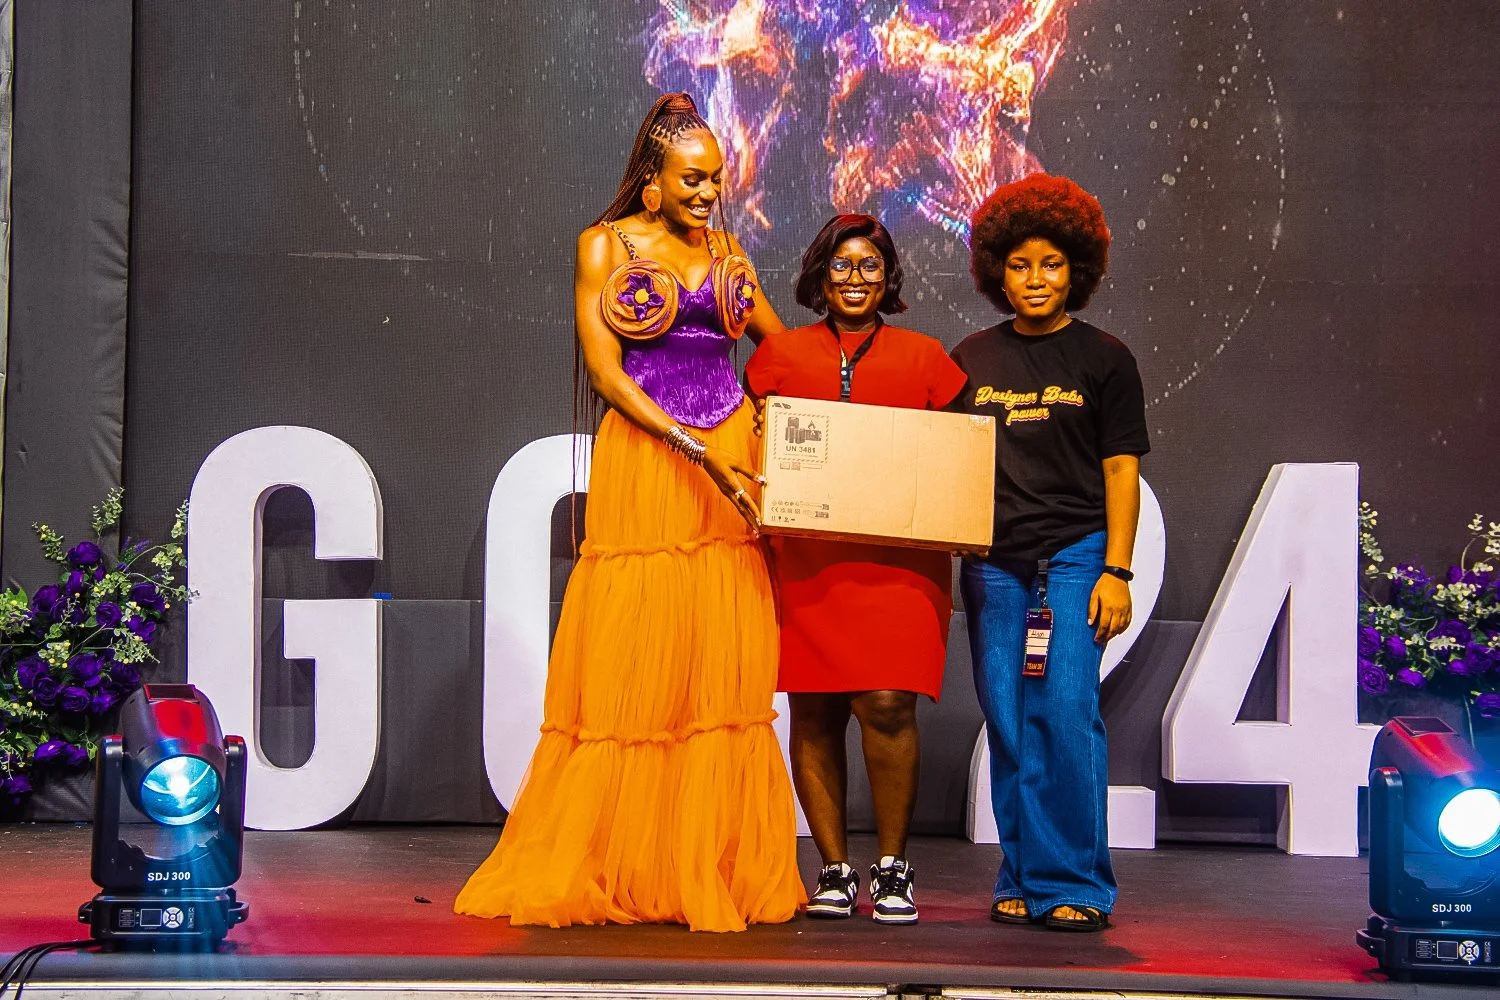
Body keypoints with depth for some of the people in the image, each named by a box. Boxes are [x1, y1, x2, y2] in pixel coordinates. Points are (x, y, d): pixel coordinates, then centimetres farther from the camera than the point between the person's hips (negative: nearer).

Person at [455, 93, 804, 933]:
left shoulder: (727, 252, 14)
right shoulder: (607, 246, 2)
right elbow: (605, 369, -7)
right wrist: (696, 450, -16)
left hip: (733, 461, 4)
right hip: (643, 461, -4)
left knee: (729, 667, 1)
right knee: (632, 668, -4)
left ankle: (719, 869, 6)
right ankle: (603, 870, 6)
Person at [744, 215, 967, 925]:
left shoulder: (922, 357, 13)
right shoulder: (780, 354, 14)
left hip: (898, 558, -1)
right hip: (804, 556, 1)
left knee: (887, 704, -13)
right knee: (814, 712, 0)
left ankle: (892, 867, 0)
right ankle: (834, 867, 10)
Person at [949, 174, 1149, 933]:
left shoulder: (1102, 358, 5)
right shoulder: (971, 359, 12)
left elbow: (1121, 469, 2)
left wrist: (1116, 571, -6)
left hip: (1074, 556, -3)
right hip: (992, 563, 3)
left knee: (1067, 713, -12)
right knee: (1008, 723, 3)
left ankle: (1075, 884, -4)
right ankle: (1023, 878, 12)